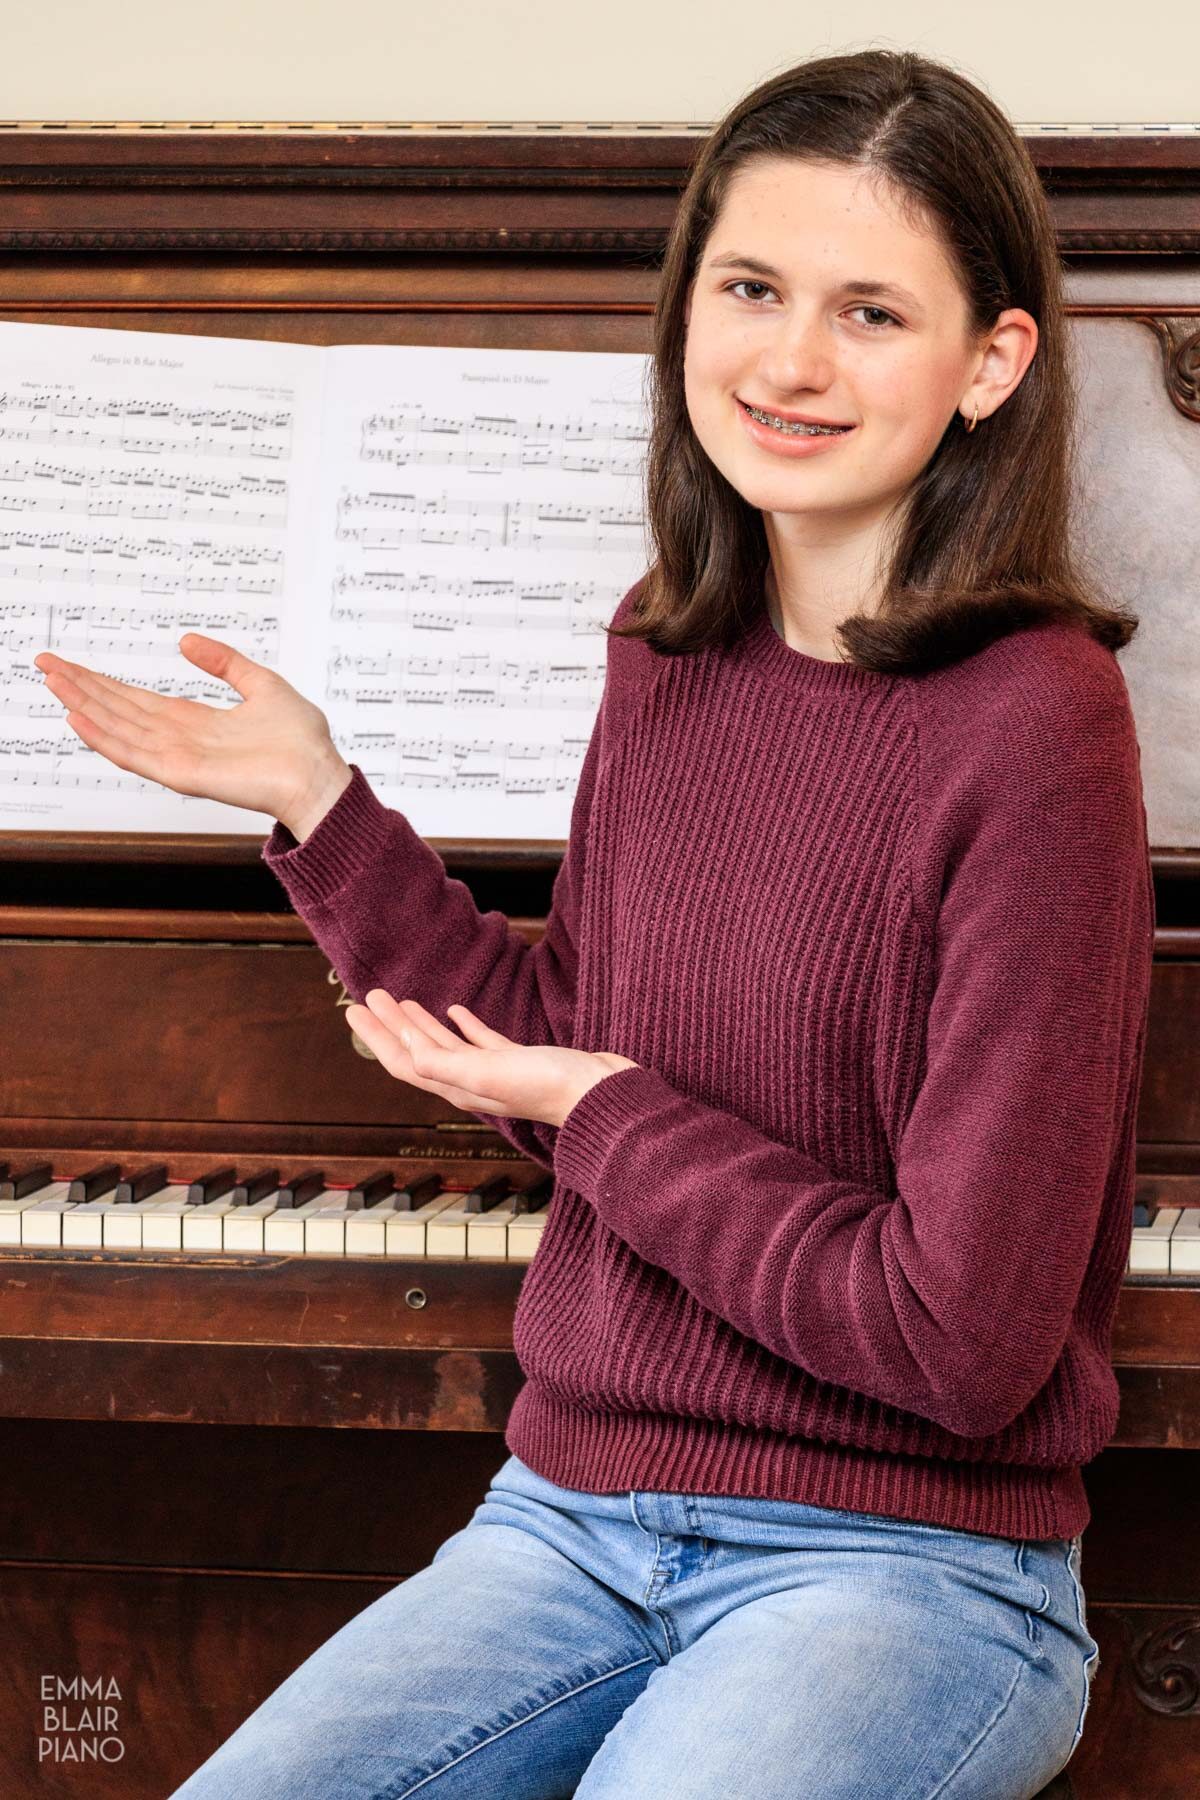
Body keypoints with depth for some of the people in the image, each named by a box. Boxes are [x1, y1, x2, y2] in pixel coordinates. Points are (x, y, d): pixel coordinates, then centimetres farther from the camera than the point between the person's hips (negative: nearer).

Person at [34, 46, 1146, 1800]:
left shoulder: (1037, 720, -17)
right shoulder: (669, 664, 5)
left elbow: (966, 1339, -18)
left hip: (901, 1564, -5)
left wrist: (603, 1110, -8)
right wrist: (320, 806, 9)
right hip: (573, 1510, 5)